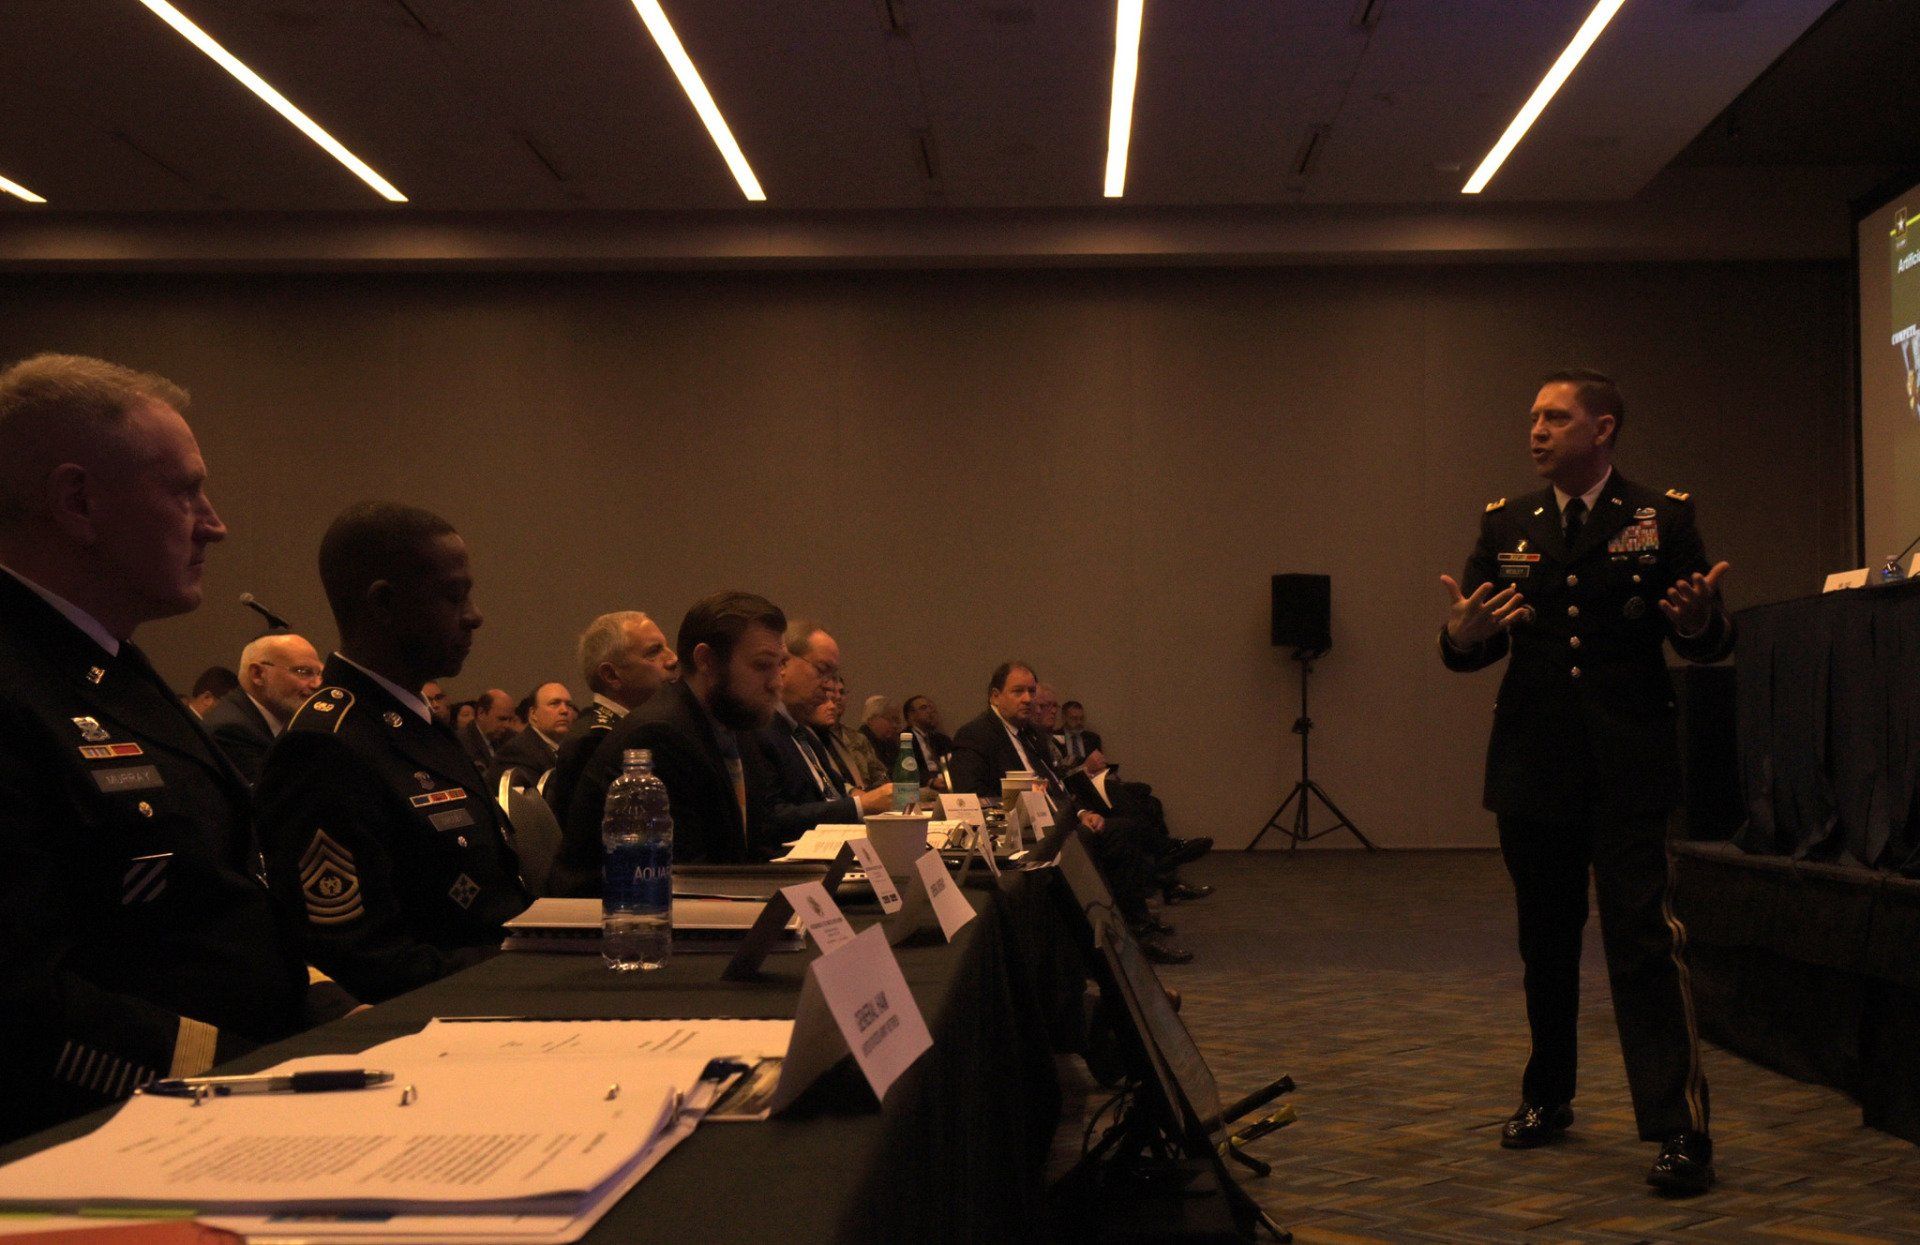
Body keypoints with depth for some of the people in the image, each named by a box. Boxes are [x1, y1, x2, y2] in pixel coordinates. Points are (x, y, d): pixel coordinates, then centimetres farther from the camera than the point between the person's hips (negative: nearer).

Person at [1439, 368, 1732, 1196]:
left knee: (1644, 941, -9)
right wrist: (1462, 635, -18)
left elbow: (1710, 645, 1)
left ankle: (1680, 1131, -5)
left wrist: (1699, 621, -23)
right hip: (1533, 768, 4)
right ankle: (1547, 1098, 30)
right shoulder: (1505, 527, 9)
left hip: (1628, 769, -3)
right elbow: (1471, 650, 6)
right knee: (1545, 943, 14)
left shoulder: (1663, 519, 1)